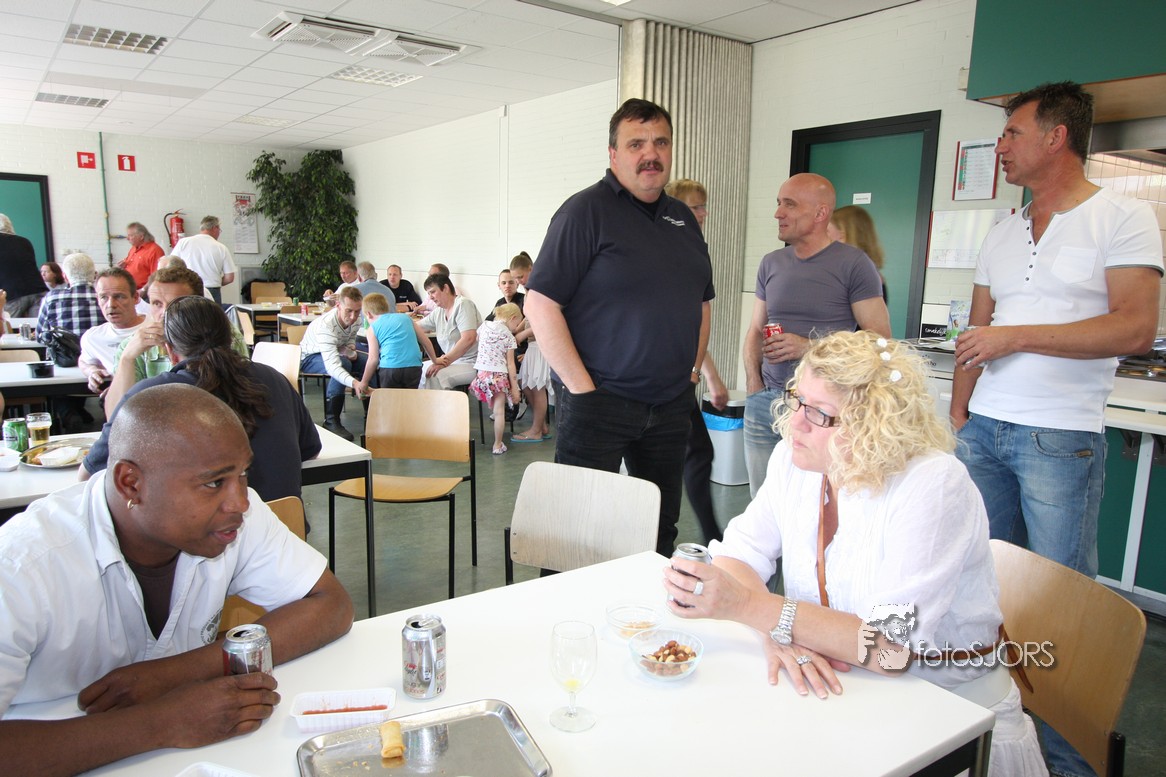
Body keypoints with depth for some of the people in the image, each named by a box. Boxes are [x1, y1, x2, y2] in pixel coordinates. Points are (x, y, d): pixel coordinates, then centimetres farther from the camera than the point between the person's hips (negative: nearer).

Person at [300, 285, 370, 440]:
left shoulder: (356, 319, -15)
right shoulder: (325, 325, -38)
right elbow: (332, 366, -50)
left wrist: (351, 350, -15)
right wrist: (354, 383, -66)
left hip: (337, 352, 7)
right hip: (310, 357, -7)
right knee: (344, 364, -35)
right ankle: (331, 420, -28)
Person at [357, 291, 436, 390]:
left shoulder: (373, 328, 10)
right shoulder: (405, 317, 20)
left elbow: (373, 359, 4)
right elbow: (426, 341, 20)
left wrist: (363, 382, 13)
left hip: (390, 368, -3)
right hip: (414, 367, 3)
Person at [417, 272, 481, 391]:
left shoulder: (463, 304, -11)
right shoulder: (438, 312, 12)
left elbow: (469, 339, -22)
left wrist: (445, 361, -24)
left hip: (472, 363, -8)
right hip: (455, 361, 8)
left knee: (434, 376, -27)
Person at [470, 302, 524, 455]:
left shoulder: (484, 326, 8)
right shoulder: (509, 337, -3)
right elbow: (510, 364, -4)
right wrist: (514, 388, -1)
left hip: (481, 373, 4)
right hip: (499, 375, -4)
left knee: (494, 408, 14)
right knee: (499, 411, 3)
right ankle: (497, 445, 8)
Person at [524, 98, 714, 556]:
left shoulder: (683, 219, 14)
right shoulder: (587, 211, -8)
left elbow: (701, 301, 23)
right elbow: (540, 304, -14)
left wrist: (693, 370, 12)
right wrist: (581, 387, -16)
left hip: (671, 405, 7)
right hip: (599, 400, -6)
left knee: (661, 529, 15)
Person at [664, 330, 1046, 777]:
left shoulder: (933, 485, -24)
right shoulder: (793, 457, -5)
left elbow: (890, 647, -29)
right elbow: (739, 554, -6)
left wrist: (749, 606, -35)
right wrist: (775, 629, -27)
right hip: (845, 692, 4)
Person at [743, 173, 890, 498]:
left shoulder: (854, 264, -5)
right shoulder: (771, 263, 12)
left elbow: (879, 338, -7)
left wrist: (810, 347, -16)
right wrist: (753, 385, 3)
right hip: (766, 399, 5)